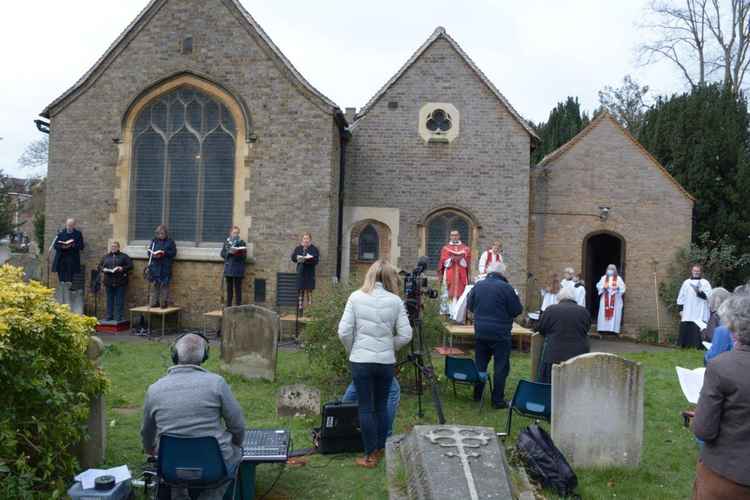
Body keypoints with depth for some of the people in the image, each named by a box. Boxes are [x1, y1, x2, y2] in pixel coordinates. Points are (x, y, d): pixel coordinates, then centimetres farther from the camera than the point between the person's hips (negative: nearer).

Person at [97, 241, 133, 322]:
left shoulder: (124, 256, 7)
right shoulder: (105, 257, 18)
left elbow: (130, 266, 1)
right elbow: (99, 266, 17)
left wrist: (123, 268, -15)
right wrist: (103, 269, -5)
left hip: (120, 282, -3)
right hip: (109, 282, 3)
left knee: (119, 301, -3)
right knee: (109, 300, 6)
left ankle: (119, 317, 0)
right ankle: (109, 316, 12)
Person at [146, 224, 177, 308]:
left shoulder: (170, 241, 2)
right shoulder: (154, 241, 11)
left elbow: (173, 252, -2)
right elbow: (149, 251, 11)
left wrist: (164, 253, -16)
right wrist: (153, 255, -10)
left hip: (165, 267, -3)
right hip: (155, 266, 3)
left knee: (164, 285, -4)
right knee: (156, 285, 7)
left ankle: (164, 302, 2)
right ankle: (155, 302, 14)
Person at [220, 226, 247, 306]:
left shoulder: (242, 243, 3)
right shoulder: (226, 242, 11)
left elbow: (244, 256, 0)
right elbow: (222, 254, 7)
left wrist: (238, 253, -18)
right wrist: (229, 252, -11)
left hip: (238, 269, -2)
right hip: (228, 269, 3)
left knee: (238, 288, -3)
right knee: (229, 288, 7)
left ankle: (238, 305, 1)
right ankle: (228, 305, 14)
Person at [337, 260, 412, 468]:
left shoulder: (356, 297, -5)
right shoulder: (395, 301, -3)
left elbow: (344, 332, -7)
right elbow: (405, 335, -4)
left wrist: (352, 351, 10)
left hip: (361, 360, -1)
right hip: (387, 361, 1)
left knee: (366, 408, 7)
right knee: (382, 405, 17)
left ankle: (371, 455, 14)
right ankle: (380, 448, 29)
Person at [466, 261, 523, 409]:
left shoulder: (478, 286, 0)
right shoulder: (505, 287, -14)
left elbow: (470, 306, 11)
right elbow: (517, 310, -10)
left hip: (480, 332, 5)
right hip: (500, 333, -5)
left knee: (480, 363, 16)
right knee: (501, 367, 4)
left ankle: (477, 395, 26)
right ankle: (498, 400, 6)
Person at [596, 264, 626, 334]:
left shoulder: (618, 278, 3)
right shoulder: (604, 278, 9)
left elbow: (622, 288, -1)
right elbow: (598, 285, 6)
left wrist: (618, 287, -21)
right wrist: (603, 287, -13)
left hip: (615, 300, -2)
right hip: (605, 299, 2)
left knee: (614, 314, -6)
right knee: (604, 313, -1)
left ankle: (613, 329, -6)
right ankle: (603, 328, 1)